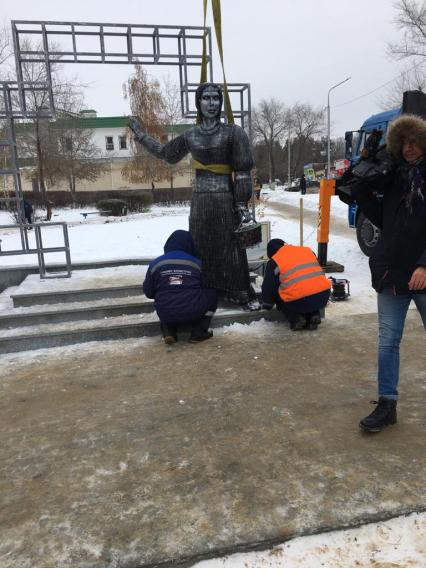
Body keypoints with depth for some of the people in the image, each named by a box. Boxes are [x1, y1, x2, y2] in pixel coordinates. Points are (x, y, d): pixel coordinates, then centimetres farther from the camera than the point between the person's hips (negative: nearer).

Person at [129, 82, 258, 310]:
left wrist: (242, 205, -12)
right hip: (200, 201, 4)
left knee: (231, 249, -2)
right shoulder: (190, 136, 9)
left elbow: (243, 171, -6)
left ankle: (242, 294, 10)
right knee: (201, 249, 7)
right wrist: (140, 136, 31)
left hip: (225, 200, -4)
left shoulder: (233, 132, -3)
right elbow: (165, 153, 25)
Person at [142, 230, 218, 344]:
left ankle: (168, 332, 12)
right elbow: (205, 287, 15)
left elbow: (148, 292, 9)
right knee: (212, 295, 24)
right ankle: (199, 332, 12)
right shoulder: (197, 263, 4)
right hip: (193, 312, -2)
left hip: (165, 315, 3)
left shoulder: (155, 264, 4)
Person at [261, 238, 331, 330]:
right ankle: (314, 315, 12)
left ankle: (296, 318, 3)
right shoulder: (307, 250, 22)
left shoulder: (274, 262, 8)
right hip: (323, 296, 4)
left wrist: (267, 304, 32)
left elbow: (268, 287, 12)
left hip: (299, 301, -4)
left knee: (279, 298, 25)